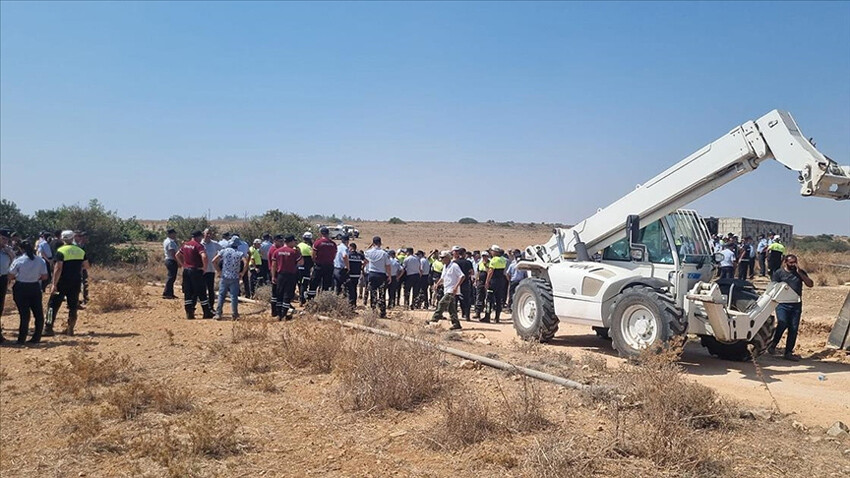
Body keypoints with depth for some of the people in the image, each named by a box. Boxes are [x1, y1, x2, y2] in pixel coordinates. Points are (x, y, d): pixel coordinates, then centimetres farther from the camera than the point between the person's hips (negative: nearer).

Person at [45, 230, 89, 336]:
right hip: (76, 283, 4)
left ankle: (48, 328, 2)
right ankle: (70, 329, 12)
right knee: (73, 306, 12)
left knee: (53, 305, 4)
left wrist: (54, 284, -15)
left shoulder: (61, 251, -11)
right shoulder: (81, 251, 5)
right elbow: (86, 266, 11)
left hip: (63, 283, -4)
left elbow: (58, 269, -16)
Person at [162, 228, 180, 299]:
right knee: (171, 277, -8)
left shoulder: (166, 241, 16)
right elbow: (173, 253, -23)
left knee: (171, 277, 15)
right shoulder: (170, 242, -16)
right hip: (172, 261, -11)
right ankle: (166, 294, -7)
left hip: (168, 260, 11)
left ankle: (170, 293, 20)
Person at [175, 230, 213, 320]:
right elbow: (204, 257, -28)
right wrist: (205, 267, -15)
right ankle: (207, 313, 7)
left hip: (186, 271, 7)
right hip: (196, 271, -6)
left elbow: (177, 255, 19)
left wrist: (183, 264, 18)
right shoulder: (198, 246, -13)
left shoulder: (185, 245, 10)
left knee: (187, 292, 10)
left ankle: (189, 313, 10)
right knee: (201, 293, 1)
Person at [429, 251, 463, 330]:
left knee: (441, 303, -15)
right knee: (451, 308, 8)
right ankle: (456, 324, 12)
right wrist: (437, 284, 9)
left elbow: (462, 276, -18)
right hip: (447, 290, 9)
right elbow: (442, 278, 26)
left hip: (452, 290, -9)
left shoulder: (454, 266, -13)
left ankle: (434, 319, -13)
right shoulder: (445, 266, 15)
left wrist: (456, 286, -25)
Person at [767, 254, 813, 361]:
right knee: (782, 324, -20)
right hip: (782, 304, -4)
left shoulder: (800, 273, 14)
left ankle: (788, 352, 9)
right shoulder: (779, 273, 4)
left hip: (796, 304, 4)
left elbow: (810, 284, 3)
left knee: (793, 329, 1)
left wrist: (800, 273, -5)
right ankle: (773, 345, -1)